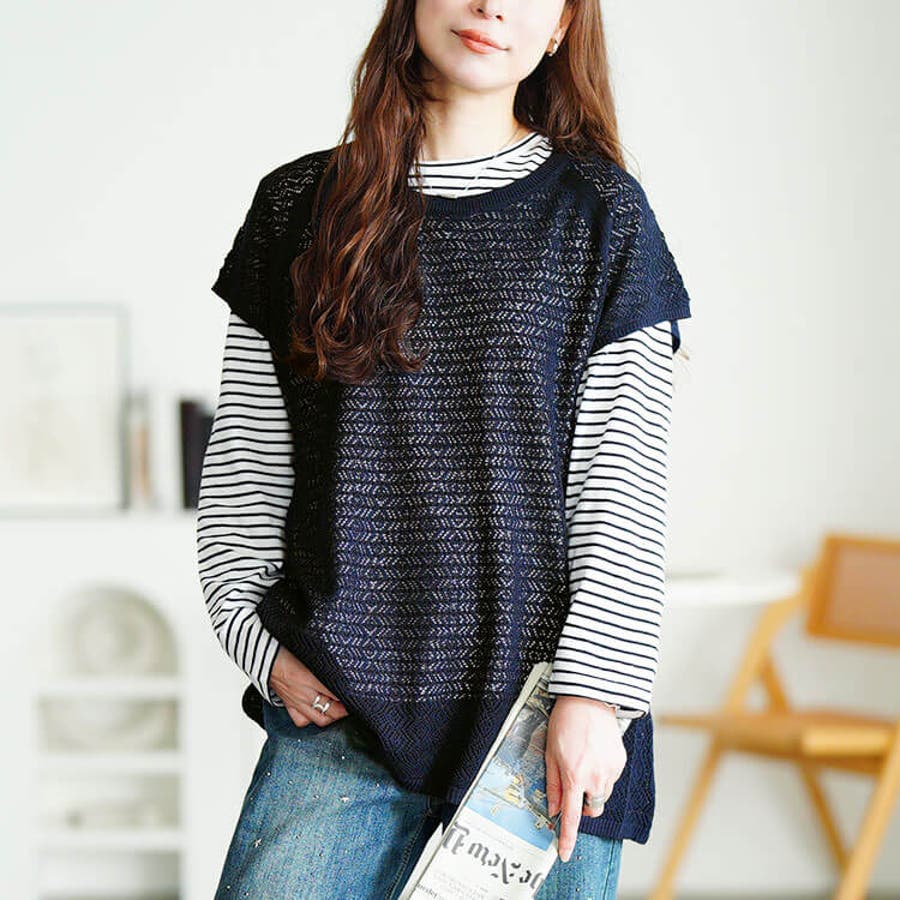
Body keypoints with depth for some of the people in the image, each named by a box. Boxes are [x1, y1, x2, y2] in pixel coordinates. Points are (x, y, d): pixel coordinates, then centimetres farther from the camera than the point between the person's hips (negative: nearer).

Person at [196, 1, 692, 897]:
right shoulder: (298, 207, 10)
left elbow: (624, 484, 0)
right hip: (338, 710, 1)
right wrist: (257, 636, 0)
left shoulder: (599, 214, 5)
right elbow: (244, 462, 12)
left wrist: (595, 692, -7)